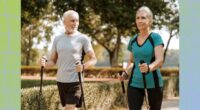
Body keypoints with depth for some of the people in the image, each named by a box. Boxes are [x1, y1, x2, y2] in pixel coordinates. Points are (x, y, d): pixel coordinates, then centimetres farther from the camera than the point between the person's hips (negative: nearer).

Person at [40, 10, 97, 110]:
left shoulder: (83, 38, -4)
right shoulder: (57, 39, 8)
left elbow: (93, 59, -4)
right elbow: (53, 61, 11)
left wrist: (83, 66, -24)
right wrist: (45, 63, -12)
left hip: (75, 80, -4)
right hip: (60, 80, 5)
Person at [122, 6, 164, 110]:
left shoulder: (156, 37, -7)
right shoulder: (133, 40, 9)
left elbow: (159, 60, -18)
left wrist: (149, 68, -38)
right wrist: (125, 72, 3)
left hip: (153, 83, -4)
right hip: (135, 83, 4)